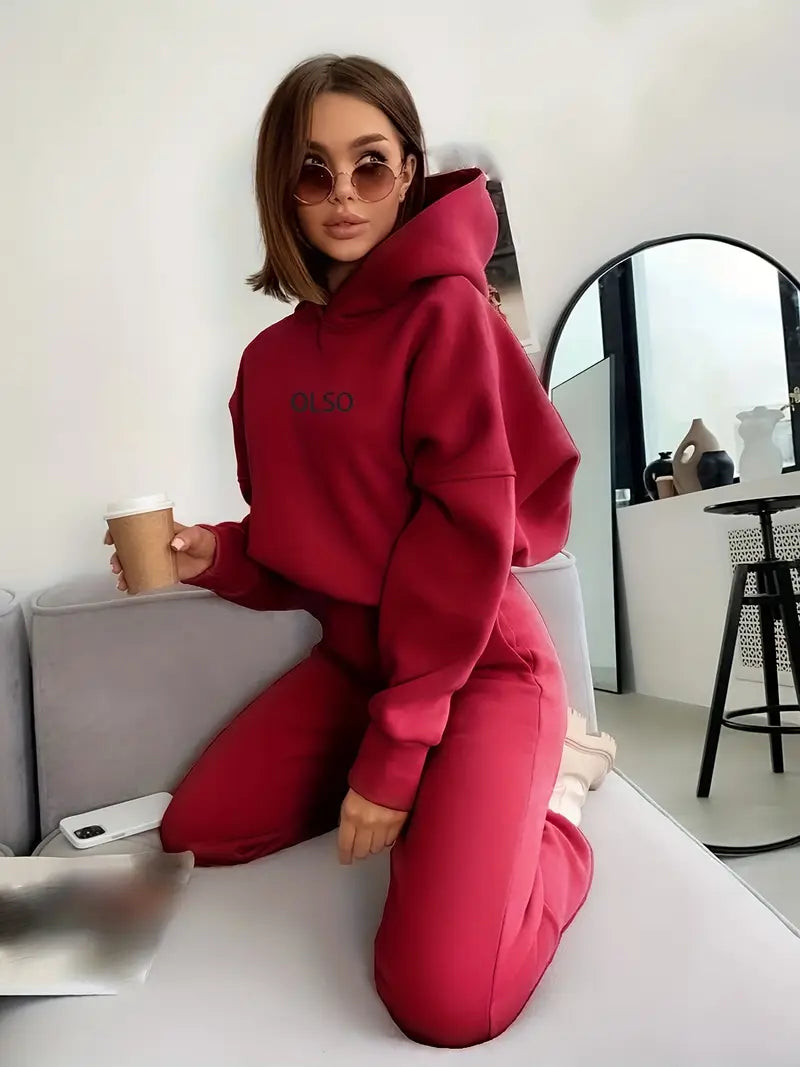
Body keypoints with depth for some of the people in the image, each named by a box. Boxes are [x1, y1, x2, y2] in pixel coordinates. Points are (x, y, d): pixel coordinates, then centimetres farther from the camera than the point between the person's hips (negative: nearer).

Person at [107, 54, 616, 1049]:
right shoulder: (272, 357, 5)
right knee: (193, 833, 9)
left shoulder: (448, 313, -15)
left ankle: (540, 803, 10)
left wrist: (394, 752, -20)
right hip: (353, 657, 7)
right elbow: (302, 545, 11)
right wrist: (214, 556, -11)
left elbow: (469, 537, -20)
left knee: (443, 998, -21)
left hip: (479, 665, -7)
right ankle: (454, 794, 16)